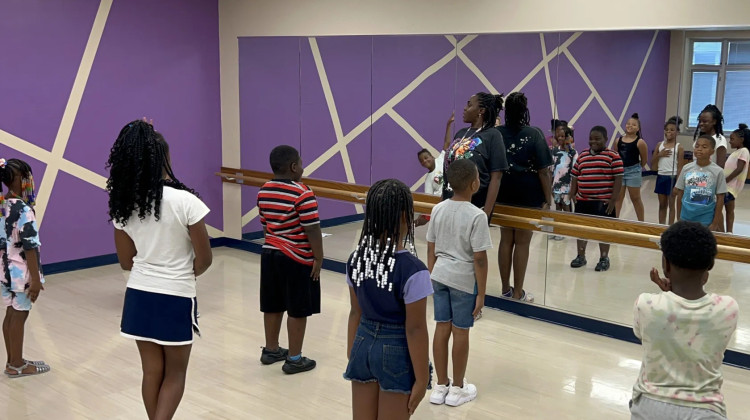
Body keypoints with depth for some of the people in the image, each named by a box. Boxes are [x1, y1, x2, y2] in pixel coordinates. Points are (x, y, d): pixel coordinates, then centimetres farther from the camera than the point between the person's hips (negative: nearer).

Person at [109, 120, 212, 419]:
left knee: (152, 371, 17)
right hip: (176, 299, -4)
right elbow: (204, 260, -10)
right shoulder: (185, 201, -17)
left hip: (139, 296, 4)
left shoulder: (123, 204, -3)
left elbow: (126, 262, 5)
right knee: (175, 374, 12)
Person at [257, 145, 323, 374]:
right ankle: (294, 359, 10)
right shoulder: (303, 193, -19)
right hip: (298, 259, -8)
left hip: (270, 254, 8)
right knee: (298, 310, 3)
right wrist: (318, 258, -10)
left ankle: (271, 350, 31)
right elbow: (312, 230, -18)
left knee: (272, 306, 17)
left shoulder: (263, 191, 5)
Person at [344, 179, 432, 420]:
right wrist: (421, 379, -9)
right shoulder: (412, 269, -22)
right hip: (396, 354, -5)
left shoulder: (356, 259, -4)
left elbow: (356, 313, 6)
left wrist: (352, 355, 16)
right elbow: (415, 329, -18)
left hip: (363, 345, 6)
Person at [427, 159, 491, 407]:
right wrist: (481, 293, -8)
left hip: (440, 275, 5)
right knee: (460, 333, 7)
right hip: (464, 280, -5)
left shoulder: (438, 210, -1)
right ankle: (457, 389, 21)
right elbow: (480, 259, -16)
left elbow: (431, 250, 6)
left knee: (442, 329, 13)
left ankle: (441, 386, 24)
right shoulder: (477, 216, -18)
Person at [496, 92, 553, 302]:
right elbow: (543, 171, -14)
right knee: (522, 243, 5)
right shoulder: (533, 134, -12)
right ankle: (517, 293, 12)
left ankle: (506, 289, 23)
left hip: (504, 195, 4)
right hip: (529, 196, -3)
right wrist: (548, 198, -5)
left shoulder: (497, 133, -3)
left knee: (506, 240, 14)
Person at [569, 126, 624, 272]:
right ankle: (581, 256, 28)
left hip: (603, 202, -5)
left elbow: (618, 179, -8)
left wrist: (613, 200, -12)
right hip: (583, 201, 5)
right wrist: (573, 194, 7)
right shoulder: (582, 156, 9)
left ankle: (604, 258, 19)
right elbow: (575, 177, 14)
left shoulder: (613, 156, -6)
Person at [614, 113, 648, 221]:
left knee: (635, 198, 6)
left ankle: (641, 222, 18)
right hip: (619, 171, 4)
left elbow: (644, 160, -2)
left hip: (633, 171, -4)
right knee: (618, 197, 9)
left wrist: (637, 168, 9)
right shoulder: (618, 140, 0)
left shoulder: (640, 142, -11)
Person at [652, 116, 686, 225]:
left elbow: (680, 167, -7)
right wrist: (659, 155, -11)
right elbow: (652, 164, 7)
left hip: (672, 177, -4)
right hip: (661, 177, 4)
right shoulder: (659, 145, 6)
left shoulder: (679, 147, -5)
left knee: (671, 204, 3)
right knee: (662, 204, 11)